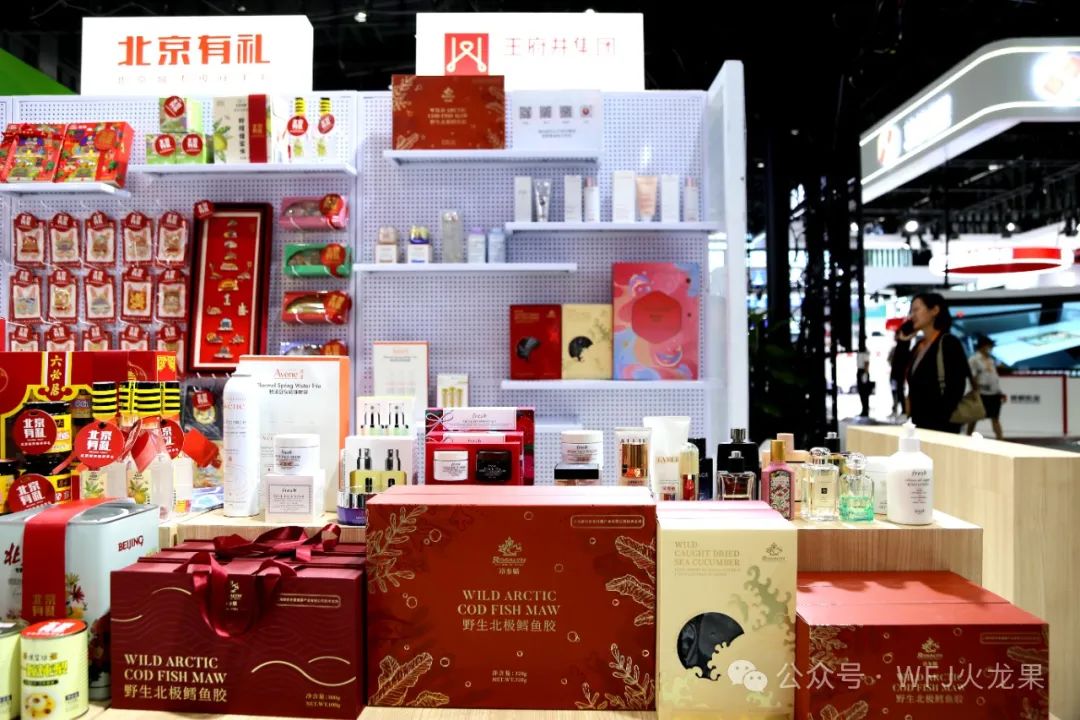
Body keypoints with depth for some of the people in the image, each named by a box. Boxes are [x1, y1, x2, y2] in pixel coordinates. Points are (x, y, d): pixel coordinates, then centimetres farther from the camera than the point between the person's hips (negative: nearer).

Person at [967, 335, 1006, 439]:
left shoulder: (990, 360, 15)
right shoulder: (973, 360, -7)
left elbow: (995, 377, 18)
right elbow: (973, 377, -11)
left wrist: (1000, 392, 15)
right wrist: (975, 391, -16)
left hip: (994, 394, 6)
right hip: (981, 394, -6)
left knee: (995, 418, 8)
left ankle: (1000, 440, 9)